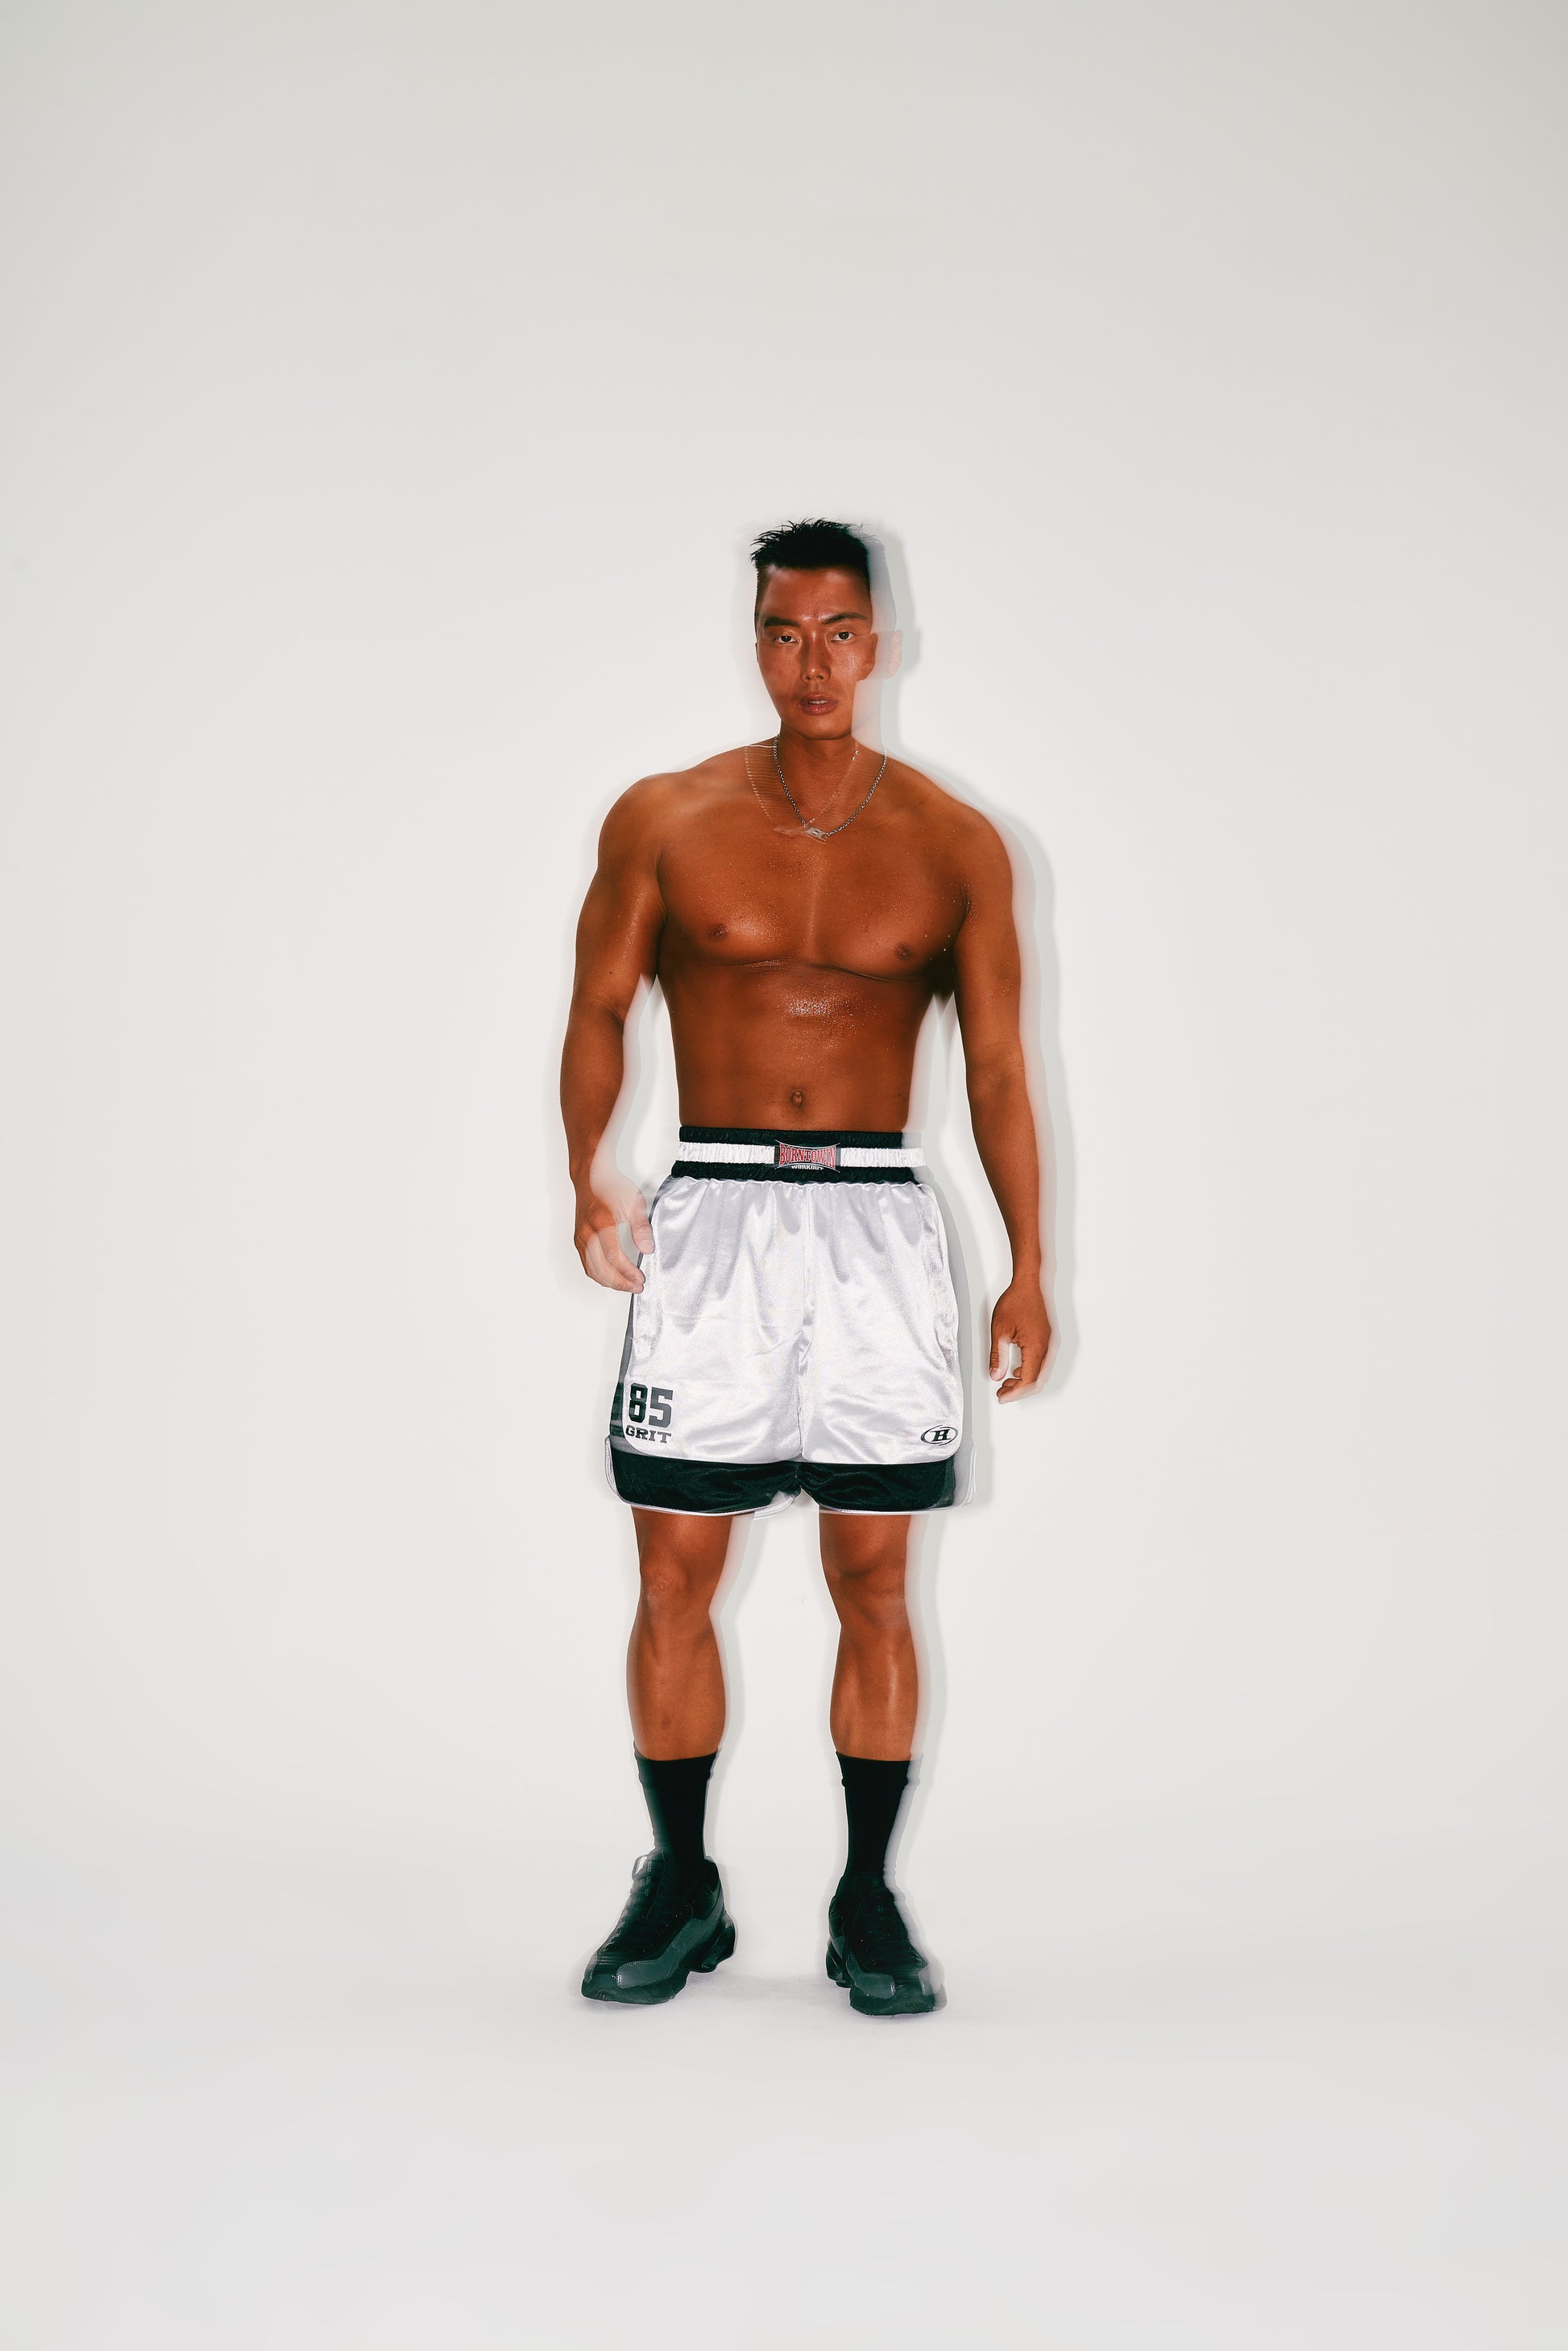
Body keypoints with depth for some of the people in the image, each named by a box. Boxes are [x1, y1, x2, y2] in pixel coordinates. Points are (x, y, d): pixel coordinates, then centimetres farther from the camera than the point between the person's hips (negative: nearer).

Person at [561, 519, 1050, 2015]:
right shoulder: (663, 822, 3)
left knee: (873, 1580, 3)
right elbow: (598, 1010, 7)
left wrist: (1028, 1268, -1)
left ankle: (869, 1903, 16)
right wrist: (588, 1169, -8)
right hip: (711, 1218, 0)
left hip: (876, 1224, 0)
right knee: (674, 1574, 1)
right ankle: (680, 1889, 18)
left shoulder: (954, 845, 4)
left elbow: (997, 1067, 5)